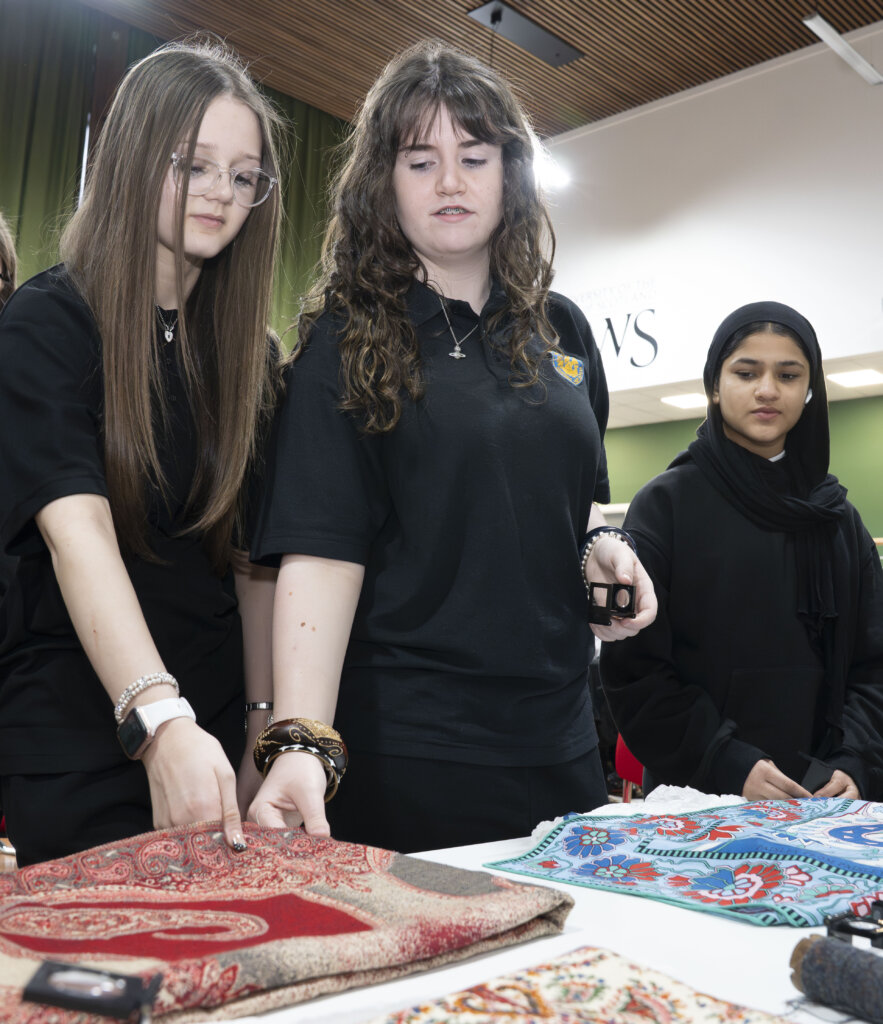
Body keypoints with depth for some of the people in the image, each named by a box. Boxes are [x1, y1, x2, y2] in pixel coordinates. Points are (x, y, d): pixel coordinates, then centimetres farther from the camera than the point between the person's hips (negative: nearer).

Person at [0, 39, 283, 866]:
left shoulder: (251, 353, 7)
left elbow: (255, 557, 4)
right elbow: (77, 529, -23)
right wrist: (160, 720, -36)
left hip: (213, 729, 5)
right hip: (82, 741, -4)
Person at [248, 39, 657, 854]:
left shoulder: (560, 330, 9)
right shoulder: (348, 343, -6)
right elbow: (321, 549, -17)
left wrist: (602, 545, -2)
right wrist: (302, 741, -29)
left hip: (556, 735, 5)